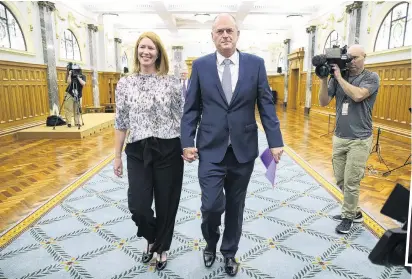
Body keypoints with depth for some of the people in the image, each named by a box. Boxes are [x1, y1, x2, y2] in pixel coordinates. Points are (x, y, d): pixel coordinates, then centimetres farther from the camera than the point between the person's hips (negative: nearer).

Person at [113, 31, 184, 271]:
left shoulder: (172, 82, 0)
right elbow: (121, 122, 6)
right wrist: (117, 155, 7)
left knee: (166, 204, 9)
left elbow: (183, 117, 3)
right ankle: (151, 238, 33)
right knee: (138, 205, -3)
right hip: (138, 152, 1)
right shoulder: (125, 83, 4)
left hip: (169, 150, -1)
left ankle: (162, 248, 36)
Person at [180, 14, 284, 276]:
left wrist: (275, 141, -4)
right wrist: (187, 142, -5)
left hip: (243, 149, 1)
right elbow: (191, 108, 2)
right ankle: (211, 243, 30)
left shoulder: (256, 64, 1)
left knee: (235, 206, 14)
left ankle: (229, 252, 38)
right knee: (212, 205, -5)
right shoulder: (200, 65, 1)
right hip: (211, 149, -1)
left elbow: (266, 105, 1)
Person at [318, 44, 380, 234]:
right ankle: (355, 212, 30)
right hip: (338, 138, 4)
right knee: (341, 180, 11)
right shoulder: (338, 78, 6)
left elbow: (357, 95, -22)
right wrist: (324, 79, -10)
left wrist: (339, 76, -14)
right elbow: (323, 102, 0)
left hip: (359, 140, -4)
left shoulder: (371, 77, -4)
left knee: (351, 182, 1)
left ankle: (348, 216, 21)